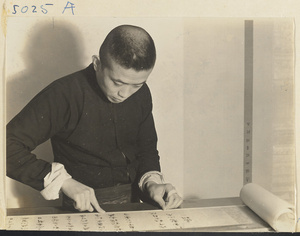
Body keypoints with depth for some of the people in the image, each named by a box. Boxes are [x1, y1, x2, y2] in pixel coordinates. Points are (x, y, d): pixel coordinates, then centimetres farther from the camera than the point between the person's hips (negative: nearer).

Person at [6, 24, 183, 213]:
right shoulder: (64, 94, -17)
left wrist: (152, 181, -5)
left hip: (134, 205, 5)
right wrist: (63, 181, -25)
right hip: (85, 209, -4)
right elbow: (8, 146, -19)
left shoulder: (142, 94, 2)